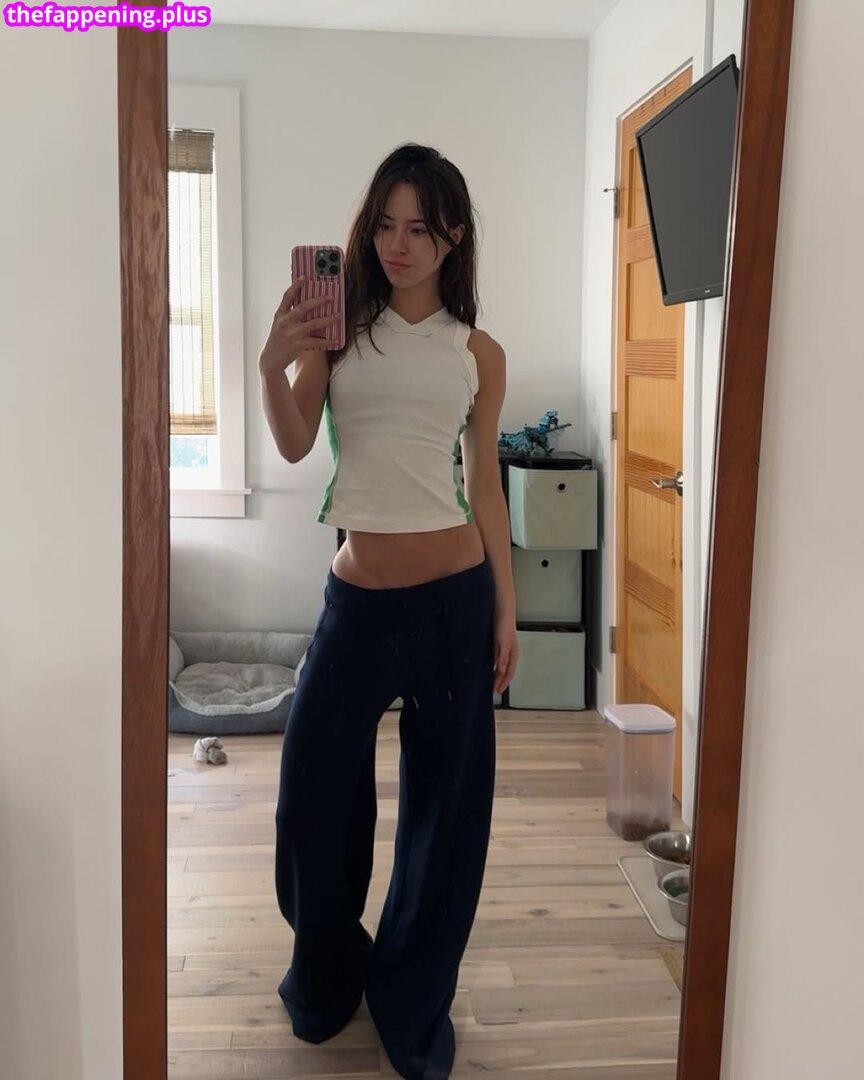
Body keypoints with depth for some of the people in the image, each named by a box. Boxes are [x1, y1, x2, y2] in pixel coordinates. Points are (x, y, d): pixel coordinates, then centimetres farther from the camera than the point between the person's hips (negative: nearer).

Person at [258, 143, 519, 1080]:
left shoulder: (478, 354, 5)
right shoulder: (338, 328, 1)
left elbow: (486, 489, 7)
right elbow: (293, 445, -10)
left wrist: (506, 610, 6)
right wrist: (273, 362, -28)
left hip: (453, 596, 1)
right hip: (356, 597, 0)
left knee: (446, 804, 8)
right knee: (313, 791, 8)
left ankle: (412, 1003, 30)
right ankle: (326, 976, 36)